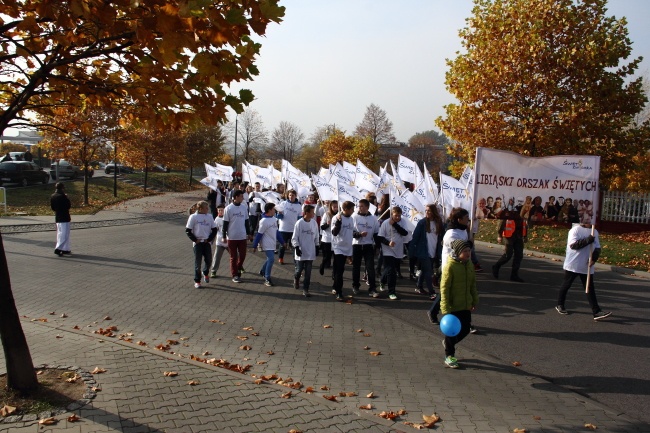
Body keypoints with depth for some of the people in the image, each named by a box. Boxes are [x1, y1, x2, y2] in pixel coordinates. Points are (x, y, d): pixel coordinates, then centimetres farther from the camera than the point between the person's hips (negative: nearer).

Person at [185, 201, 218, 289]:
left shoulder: (209, 217, 7)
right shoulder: (193, 217, -4)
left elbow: (214, 229, 9)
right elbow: (188, 230, -3)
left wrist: (209, 239, -2)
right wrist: (195, 240, -8)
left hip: (207, 242, 3)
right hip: (197, 243, -3)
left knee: (209, 261, 4)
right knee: (198, 262, 1)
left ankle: (205, 273, 35)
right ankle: (197, 281, 12)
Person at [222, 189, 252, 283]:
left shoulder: (244, 208, 6)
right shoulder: (228, 208, -8)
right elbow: (225, 223, -6)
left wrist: (249, 233, 13)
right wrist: (224, 236, -6)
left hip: (242, 236, 4)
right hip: (232, 237, -4)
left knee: (242, 255, 5)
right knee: (233, 257, 4)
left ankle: (238, 268, 28)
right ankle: (235, 275, 13)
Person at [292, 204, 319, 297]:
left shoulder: (314, 223, 0)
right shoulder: (299, 223, -11)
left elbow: (316, 236, 10)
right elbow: (295, 237, -7)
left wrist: (317, 247, 11)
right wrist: (296, 247, -14)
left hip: (310, 252, 3)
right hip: (301, 252, -3)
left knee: (308, 272, 3)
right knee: (299, 270, 6)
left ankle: (305, 289, 10)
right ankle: (296, 279, 40)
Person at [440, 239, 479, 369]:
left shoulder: (469, 265, 3)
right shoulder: (450, 266, -18)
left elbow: (473, 285, 14)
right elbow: (444, 288, -18)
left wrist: (475, 301, 15)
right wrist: (446, 308, -19)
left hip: (466, 305, 7)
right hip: (452, 306, -6)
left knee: (465, 328, 12)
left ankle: (448, 343, 37)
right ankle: (449, 356, 22)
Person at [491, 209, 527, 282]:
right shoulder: (508, 213, -9)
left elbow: (525, 225, 19)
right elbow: (502, 222, -11)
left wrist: (525, 236, 16)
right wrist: (499, 236, -16)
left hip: (519, 237, 6)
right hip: (510, 235, -6)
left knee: (519, 255, 3)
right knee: (508, 255, -5)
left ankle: (514, 274, 11)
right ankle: (496, 267, 18)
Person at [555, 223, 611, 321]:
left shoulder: (594, 232, 8)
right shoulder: (575, 230, -11)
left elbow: (597, 248, 8)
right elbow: (573, 244, -22)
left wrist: (594, 258, -10)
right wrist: (588, 240, -25)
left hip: (587, 267, 5)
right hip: (572, 265, -5)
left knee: (590, 289, 3)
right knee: (566, 285, 10)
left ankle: (597, 312, 1)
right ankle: (560, 305, 27)